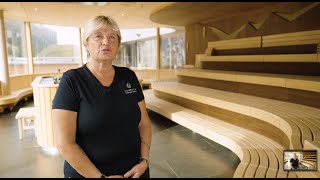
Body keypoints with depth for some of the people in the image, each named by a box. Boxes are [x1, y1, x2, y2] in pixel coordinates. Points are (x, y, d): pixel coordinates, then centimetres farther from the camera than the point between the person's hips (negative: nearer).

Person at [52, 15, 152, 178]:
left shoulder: (129, 76, -1)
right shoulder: (71, 80, -13)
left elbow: (144, 123, 3)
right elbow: (64, 143, -16)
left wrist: (144, 161, -8)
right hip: (86, 174, -3)